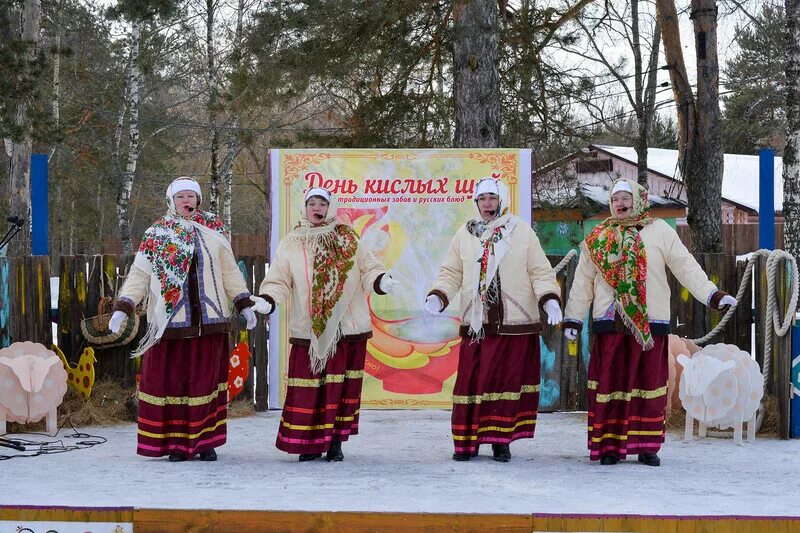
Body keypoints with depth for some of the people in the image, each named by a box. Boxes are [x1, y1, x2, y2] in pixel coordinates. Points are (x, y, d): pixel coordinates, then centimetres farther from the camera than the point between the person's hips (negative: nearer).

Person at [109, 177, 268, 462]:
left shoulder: (214, 232, 12)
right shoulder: (156, 235, 7)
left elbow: (229, 272, 17)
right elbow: (139, 275, 4)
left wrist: (244, 303, 11)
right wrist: (122, 308, -7)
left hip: (208, 321, 1)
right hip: (170, 321, -1)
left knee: (205, 378, 2)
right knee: (171, 379, -3)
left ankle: (205, 441, 7)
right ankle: (176, 443, 2)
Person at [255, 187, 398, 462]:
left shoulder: (348, 240, 7)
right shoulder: (291, 244, 6)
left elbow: (367, 269, 8)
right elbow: (279, 281, 5)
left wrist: (381, 281, -13)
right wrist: (266, 301, -13)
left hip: (347, 329, 0)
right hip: (308, 331, 0)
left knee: (342, 386, 1)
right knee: (307, 388, -4)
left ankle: (335, 442, 8)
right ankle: (308, 443, 4)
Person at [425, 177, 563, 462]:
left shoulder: (522, 232, 5)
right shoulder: (465, 234, 11)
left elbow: (540, 272, 4)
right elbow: (451, 273, 14)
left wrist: (550, 300, -12)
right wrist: (437, 297, -3)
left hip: (515, 324, -1)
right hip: (475, 324, 1)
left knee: (508, 382, -2)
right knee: (471, 382, -2)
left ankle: (501, 441, 5)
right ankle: (465, 442, 6)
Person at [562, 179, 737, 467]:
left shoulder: (659, 231, 5)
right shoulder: (598, 237, 10)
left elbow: (686, 266, 2)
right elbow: (583, 281, 12)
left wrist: (712, 295, -6)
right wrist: (573, 318, 9)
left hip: (651, 322, -1)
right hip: (610, 323, 1)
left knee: (649, 383, 4)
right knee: (610, 383, -1)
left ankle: (647, 446, 11)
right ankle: (609, 445, 4)